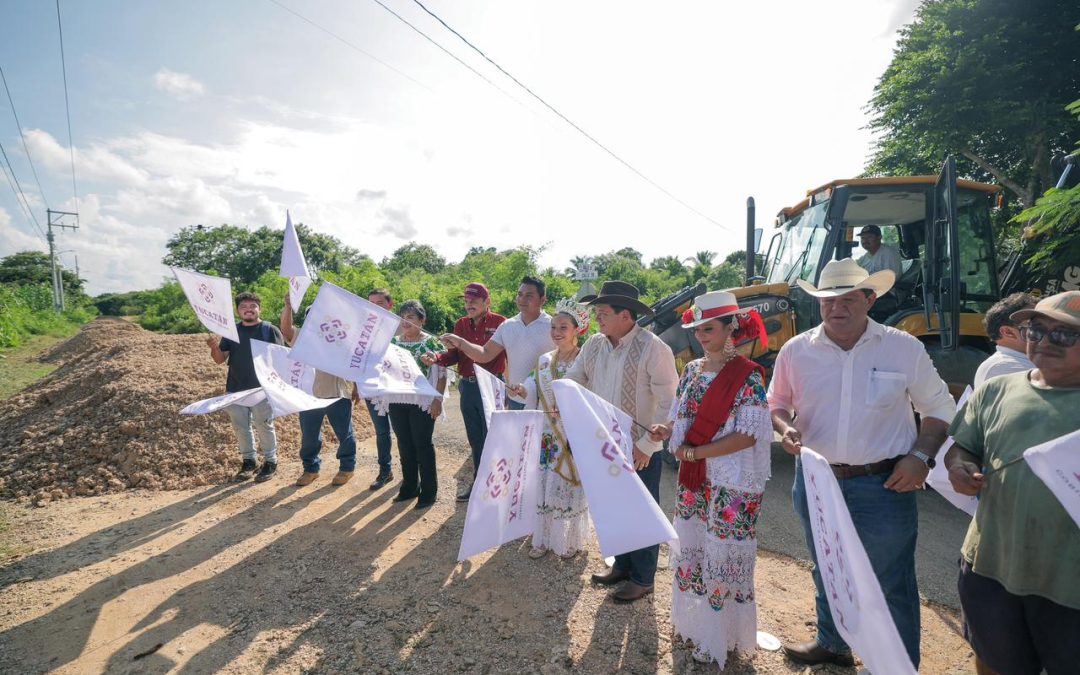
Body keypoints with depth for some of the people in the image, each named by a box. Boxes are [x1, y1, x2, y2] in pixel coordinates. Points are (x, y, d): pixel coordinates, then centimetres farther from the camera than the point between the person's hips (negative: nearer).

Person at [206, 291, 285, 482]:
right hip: (236, 389, 4)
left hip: (262, 388, -4)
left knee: (264, 426, 3)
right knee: (241, 427, 12)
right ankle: (248, 460, 26)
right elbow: (220, 359, 5)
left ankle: (270, 462, 15)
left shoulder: (270, 330, -5)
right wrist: (215, 347, -16)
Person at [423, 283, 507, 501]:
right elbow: (455, 354, 2)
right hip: (467, 387, 6)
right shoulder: (461, 324, 6)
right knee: (474, 439, 17)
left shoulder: (500, 323, -10)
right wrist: (437, 358, -16)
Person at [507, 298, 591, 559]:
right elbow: (537, 398, 11)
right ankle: (544, 538, 28)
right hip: (546, 435, 5)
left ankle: (570, 541, 24)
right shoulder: (544, 360, 7)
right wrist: (523, 391, -8)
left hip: (573, 437, -5)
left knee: (569, 486, 5)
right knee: (543, 485, 12)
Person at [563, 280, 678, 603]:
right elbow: (573, 380, 11)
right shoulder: (594, 345, 2)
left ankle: (642, 578, 28)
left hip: (640, 449, -6)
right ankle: (622, 564, 40)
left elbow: (669, 403, -16)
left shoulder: (653, 348, -17)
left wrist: (647, 445, -18)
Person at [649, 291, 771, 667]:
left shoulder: (748, 376, -14)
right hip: (692, 480, 7)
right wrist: (666, 431, -10)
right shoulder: (691, 371, 6)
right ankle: (694, 622, 38)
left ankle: (722, 639, 25)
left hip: (732, 485, -6)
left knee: (723, 556, 5)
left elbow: (749, 435, -18)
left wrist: (694, 452, -20)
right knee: (691, 548, 17)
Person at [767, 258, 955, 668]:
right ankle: (831, 644, 44)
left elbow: (939, 408, 4)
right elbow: (777, 403, 9)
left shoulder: (904, 349, -5)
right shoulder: (796, 351, -3)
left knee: (891, 584, 8)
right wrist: (785, 428, -12)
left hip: (884, 485, -2)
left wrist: (920, 456, -8)